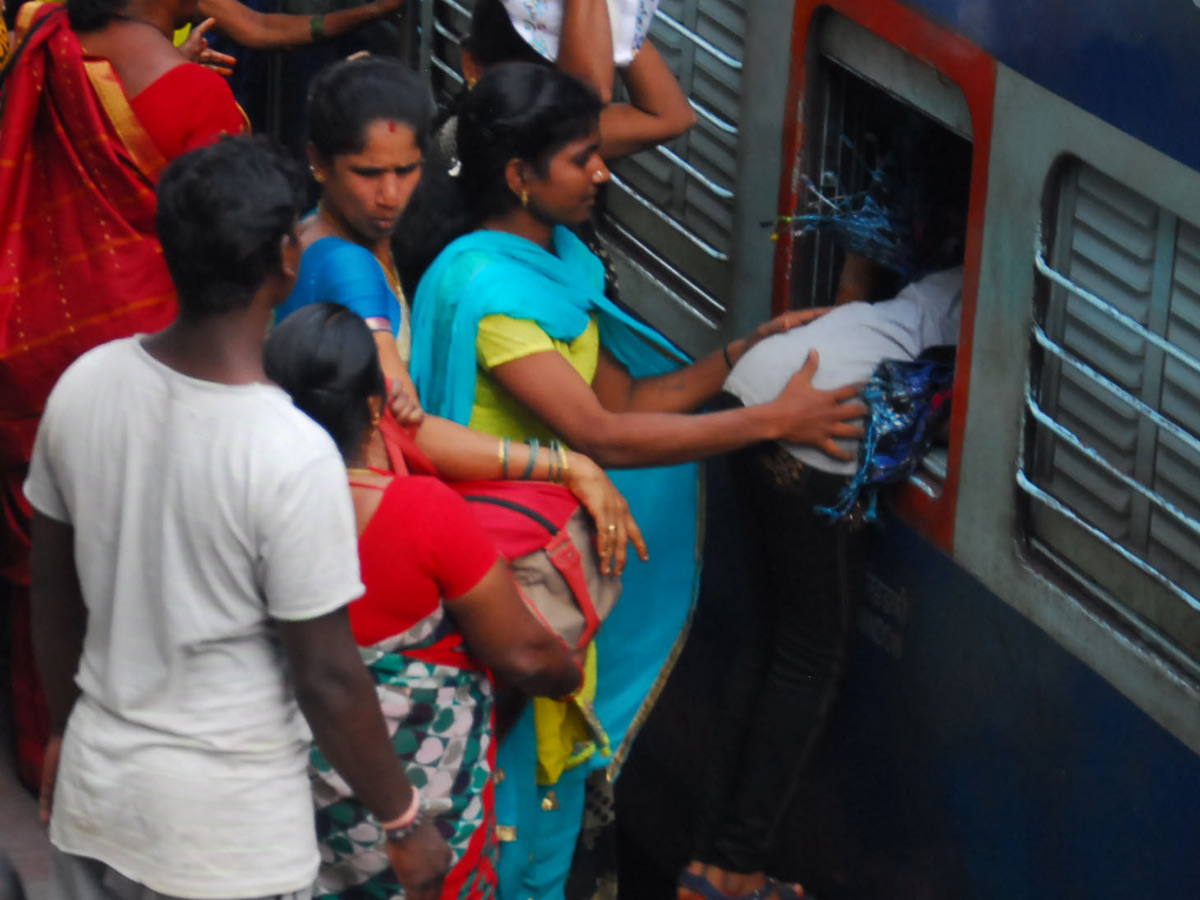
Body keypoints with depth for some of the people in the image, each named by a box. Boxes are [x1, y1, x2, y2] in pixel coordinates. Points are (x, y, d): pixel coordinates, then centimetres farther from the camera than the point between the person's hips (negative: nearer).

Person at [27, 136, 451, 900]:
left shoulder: (84, 385, -9)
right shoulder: (292, 456, -25)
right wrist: (405, 823, -4)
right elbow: (328, 681, -18)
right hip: (227, 832, -5)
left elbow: (52, 589, 5)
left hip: (94, 786, 5)